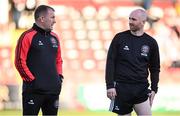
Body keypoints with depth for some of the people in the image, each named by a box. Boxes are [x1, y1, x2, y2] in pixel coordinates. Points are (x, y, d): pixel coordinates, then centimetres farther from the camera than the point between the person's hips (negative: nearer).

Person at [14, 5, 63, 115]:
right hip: (34, 90, -7)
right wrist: (31, 79, -12)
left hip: (53, 90, 7)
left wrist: (59, 76, 11)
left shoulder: (54, 37, 15)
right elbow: (20, 62, -10)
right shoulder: (28, 36, -6)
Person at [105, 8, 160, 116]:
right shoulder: (120, 38, 2)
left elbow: (155, 68, 14)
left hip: (141, 89, 1)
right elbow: (110, 62, 0)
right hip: (121, 88, -1)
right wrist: (110, 85, -7)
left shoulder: (151, 43, 6)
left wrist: (154, 89, 7)